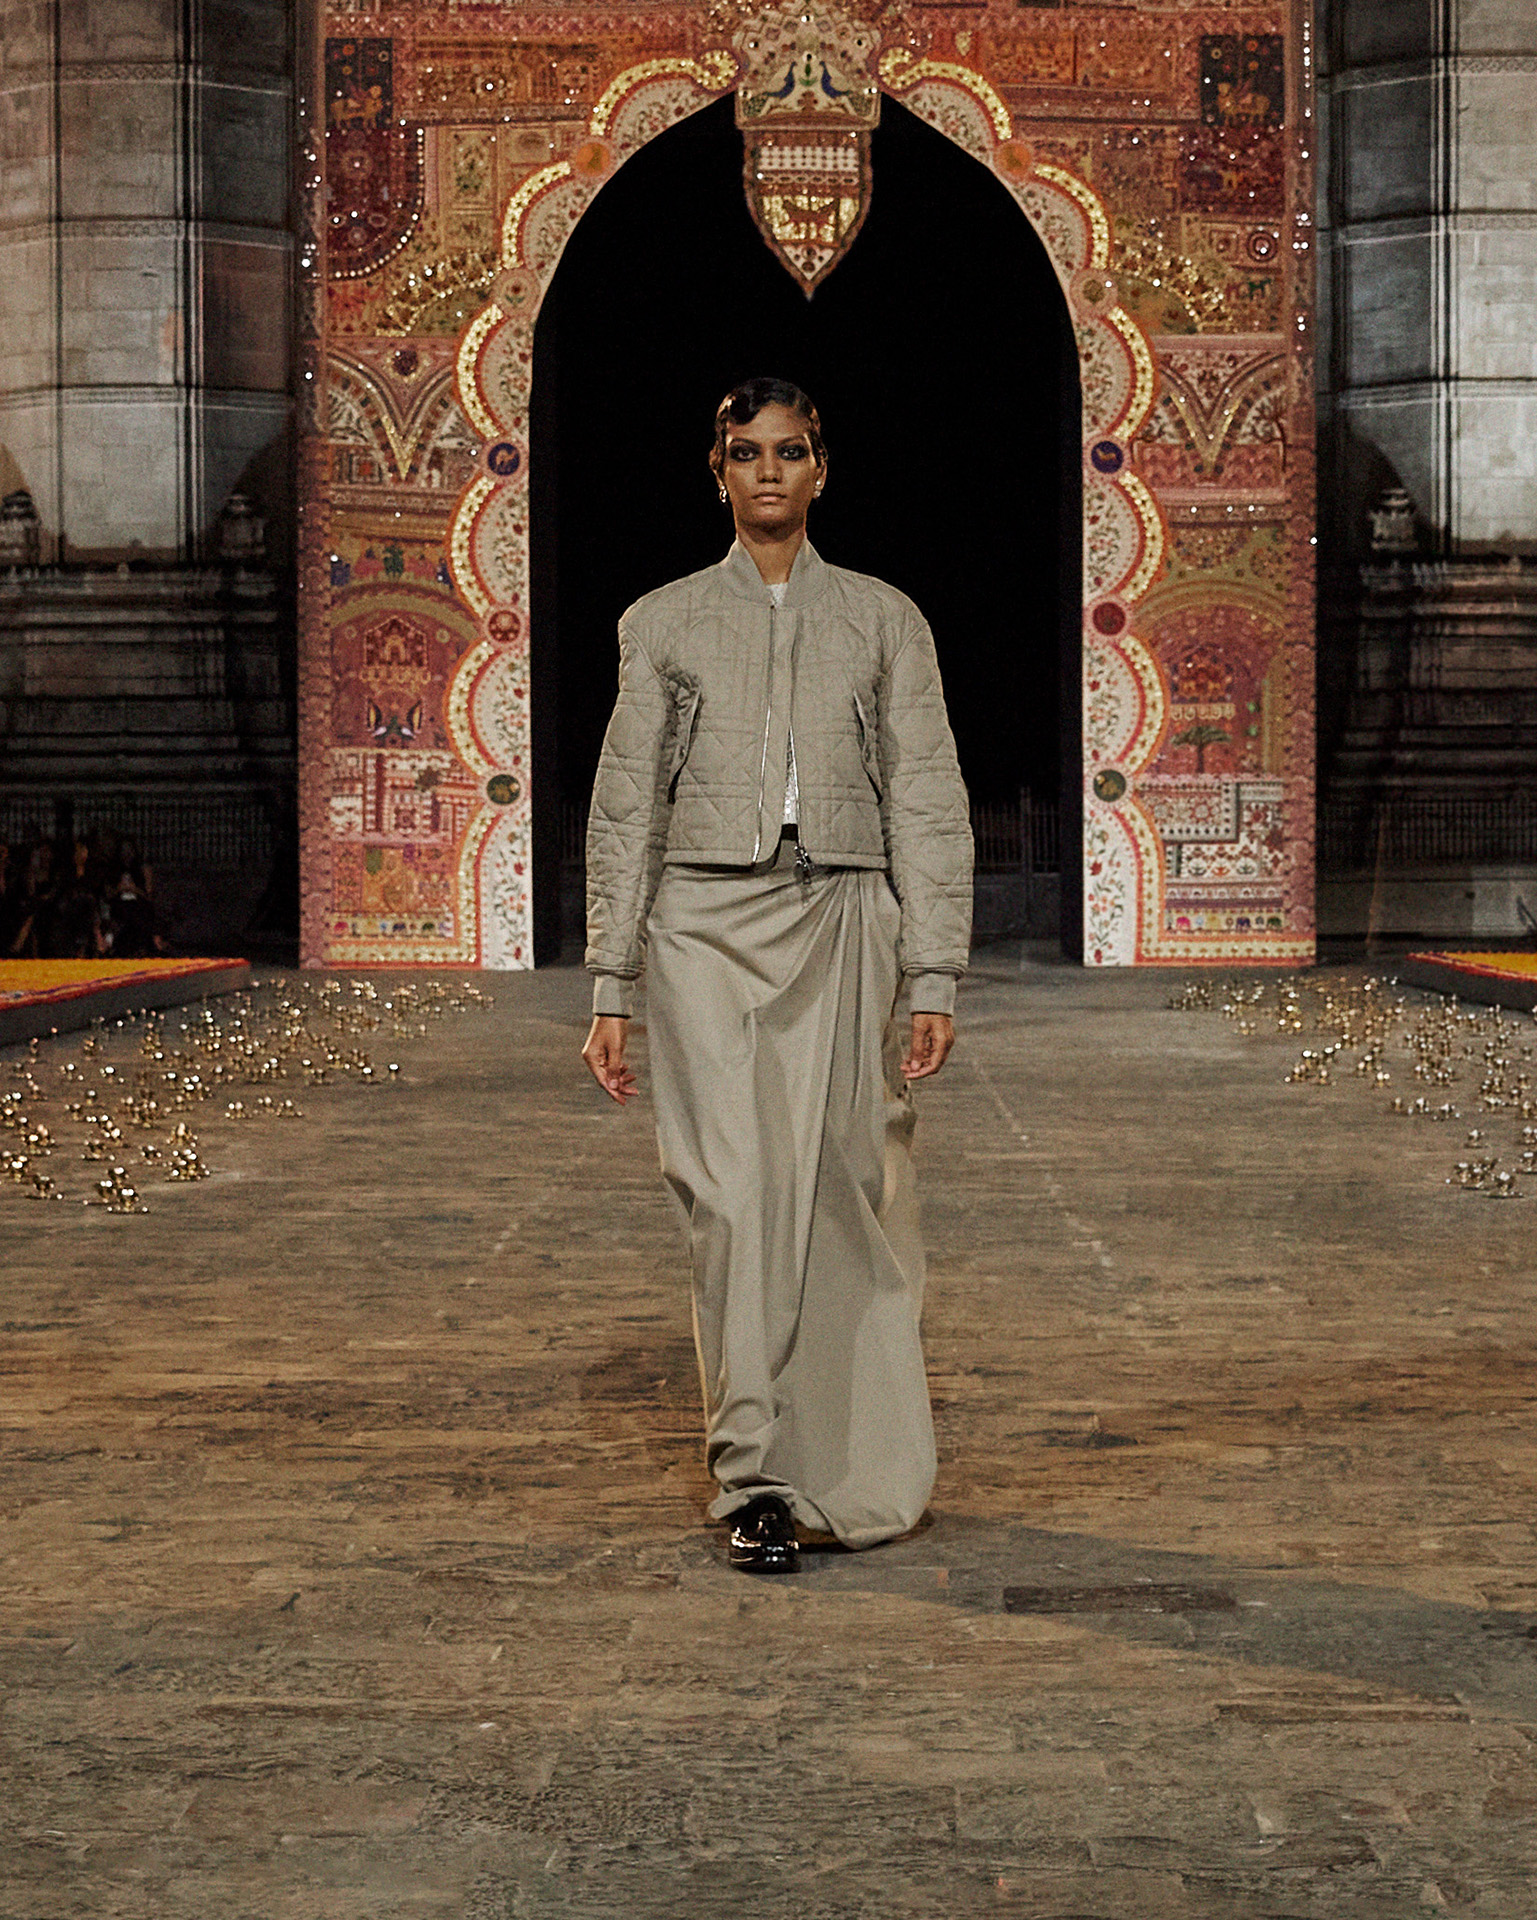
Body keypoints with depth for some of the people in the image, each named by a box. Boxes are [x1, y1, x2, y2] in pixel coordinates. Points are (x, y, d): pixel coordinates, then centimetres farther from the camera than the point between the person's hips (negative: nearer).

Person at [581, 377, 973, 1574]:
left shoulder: (884, 620, 10)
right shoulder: (664, 623, 10)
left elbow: (929, 803, 6)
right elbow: (625, 807, 9)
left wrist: (934, 980, -3)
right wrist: (611, 990, 3)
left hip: (841, 926, 0)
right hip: (707, 929, 0)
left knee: (845, 1192, 0)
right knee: (735, 1192, -8)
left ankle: (858, 1469, 18)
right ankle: (757, 1482, -2)